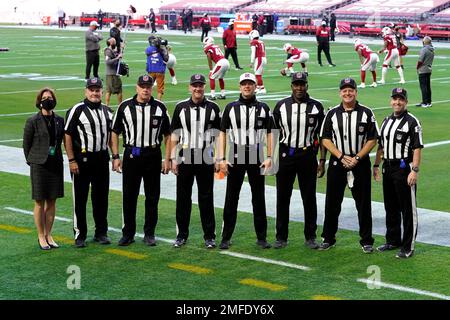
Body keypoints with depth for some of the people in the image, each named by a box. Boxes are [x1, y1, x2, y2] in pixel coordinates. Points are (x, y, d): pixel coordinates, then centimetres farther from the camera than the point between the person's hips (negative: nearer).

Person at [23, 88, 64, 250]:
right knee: (40, 202, 3)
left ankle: (48, 235, 19)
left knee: (52, 202, 8)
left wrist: (56, 157, 9)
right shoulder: (33, 121, -7)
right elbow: (26, 144, 0)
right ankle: (41, 237, 13)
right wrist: (31, 160, 5)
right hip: (39, 166, -4)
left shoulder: (59, 120, 5)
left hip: (56, 164, 4)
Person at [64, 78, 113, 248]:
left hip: (102, 158, 5)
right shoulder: (76, 110, -8)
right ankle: (80, 235, 10)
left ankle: (101, 233, 22)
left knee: (101, 197, 11)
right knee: (80, 198, 2)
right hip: (82, 159, -5)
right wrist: (71, 160, -13)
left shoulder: (107, 111, 9)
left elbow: (112, 134, 17)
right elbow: (67, 135, -9)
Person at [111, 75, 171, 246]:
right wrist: (115, 157, -1)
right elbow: (115, 132, 6)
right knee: (129, 196, 4)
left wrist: (167, 159, 0)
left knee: (152, 197, 5)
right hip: (131, 155, 0)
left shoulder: (160, 107, 4)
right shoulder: (125, 106, 2)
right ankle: (128, 233, 13)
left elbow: (167, 135, 7)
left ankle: (149, 233, 15)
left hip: (153, 156, 0)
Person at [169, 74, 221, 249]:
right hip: (185, 158, 1)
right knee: (183, 197, 6)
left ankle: (209, 236, 11)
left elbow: (218, 135, 5)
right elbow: (174, 134, 6)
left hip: (206, 159, -1)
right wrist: (173, 158, 0)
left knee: (206, 198, 4)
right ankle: (182, 234, 15)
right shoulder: (181, 107, 4)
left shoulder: (213, 108, 3)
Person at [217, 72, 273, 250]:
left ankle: (261, 237, 13)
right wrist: (221, 159, -3)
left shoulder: (263, 108, 6)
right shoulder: (231, 108, 5)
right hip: (236, 156, 0)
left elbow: (269, 134, 7)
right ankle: (226, 237, 8)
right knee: (231, 198, 2)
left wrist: (269, 157, -3)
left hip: (257, 156, 0)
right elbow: (223, 133, 5)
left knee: (259, 198, 5)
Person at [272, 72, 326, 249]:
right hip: (285, 155, 1)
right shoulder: (281, 106, 2)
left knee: (309, 198, 6)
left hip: (307, 156, 0)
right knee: (282, 198, 5)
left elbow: (322, 136, 4)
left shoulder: (316, 107, 1)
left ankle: (310, 236, 17)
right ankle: (281, 237, 15)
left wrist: (322, 161, 0)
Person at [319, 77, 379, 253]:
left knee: (363, 204, 4)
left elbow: (372, 139, -1)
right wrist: (341, 157, -10)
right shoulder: (332, 113, 4)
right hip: (337, 164, 1)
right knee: (332, 203, 7)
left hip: (360, 164, -1)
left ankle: (366, 241, 13)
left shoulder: (366, 113, 0)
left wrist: (357, 158, -12)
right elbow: (325, 139, 2)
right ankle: (328, 238, 19)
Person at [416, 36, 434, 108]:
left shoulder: (424, 49, -17)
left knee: (423, 86, -4)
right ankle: (428, 102, 19)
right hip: (429, 70, 8)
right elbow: (431, 60, 11)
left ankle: (425, 103, -6)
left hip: (423, 70, -8)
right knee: (428, 86, 14)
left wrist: (417, 67, -3)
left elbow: (420, 61, -19)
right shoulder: (432, 50, 7)